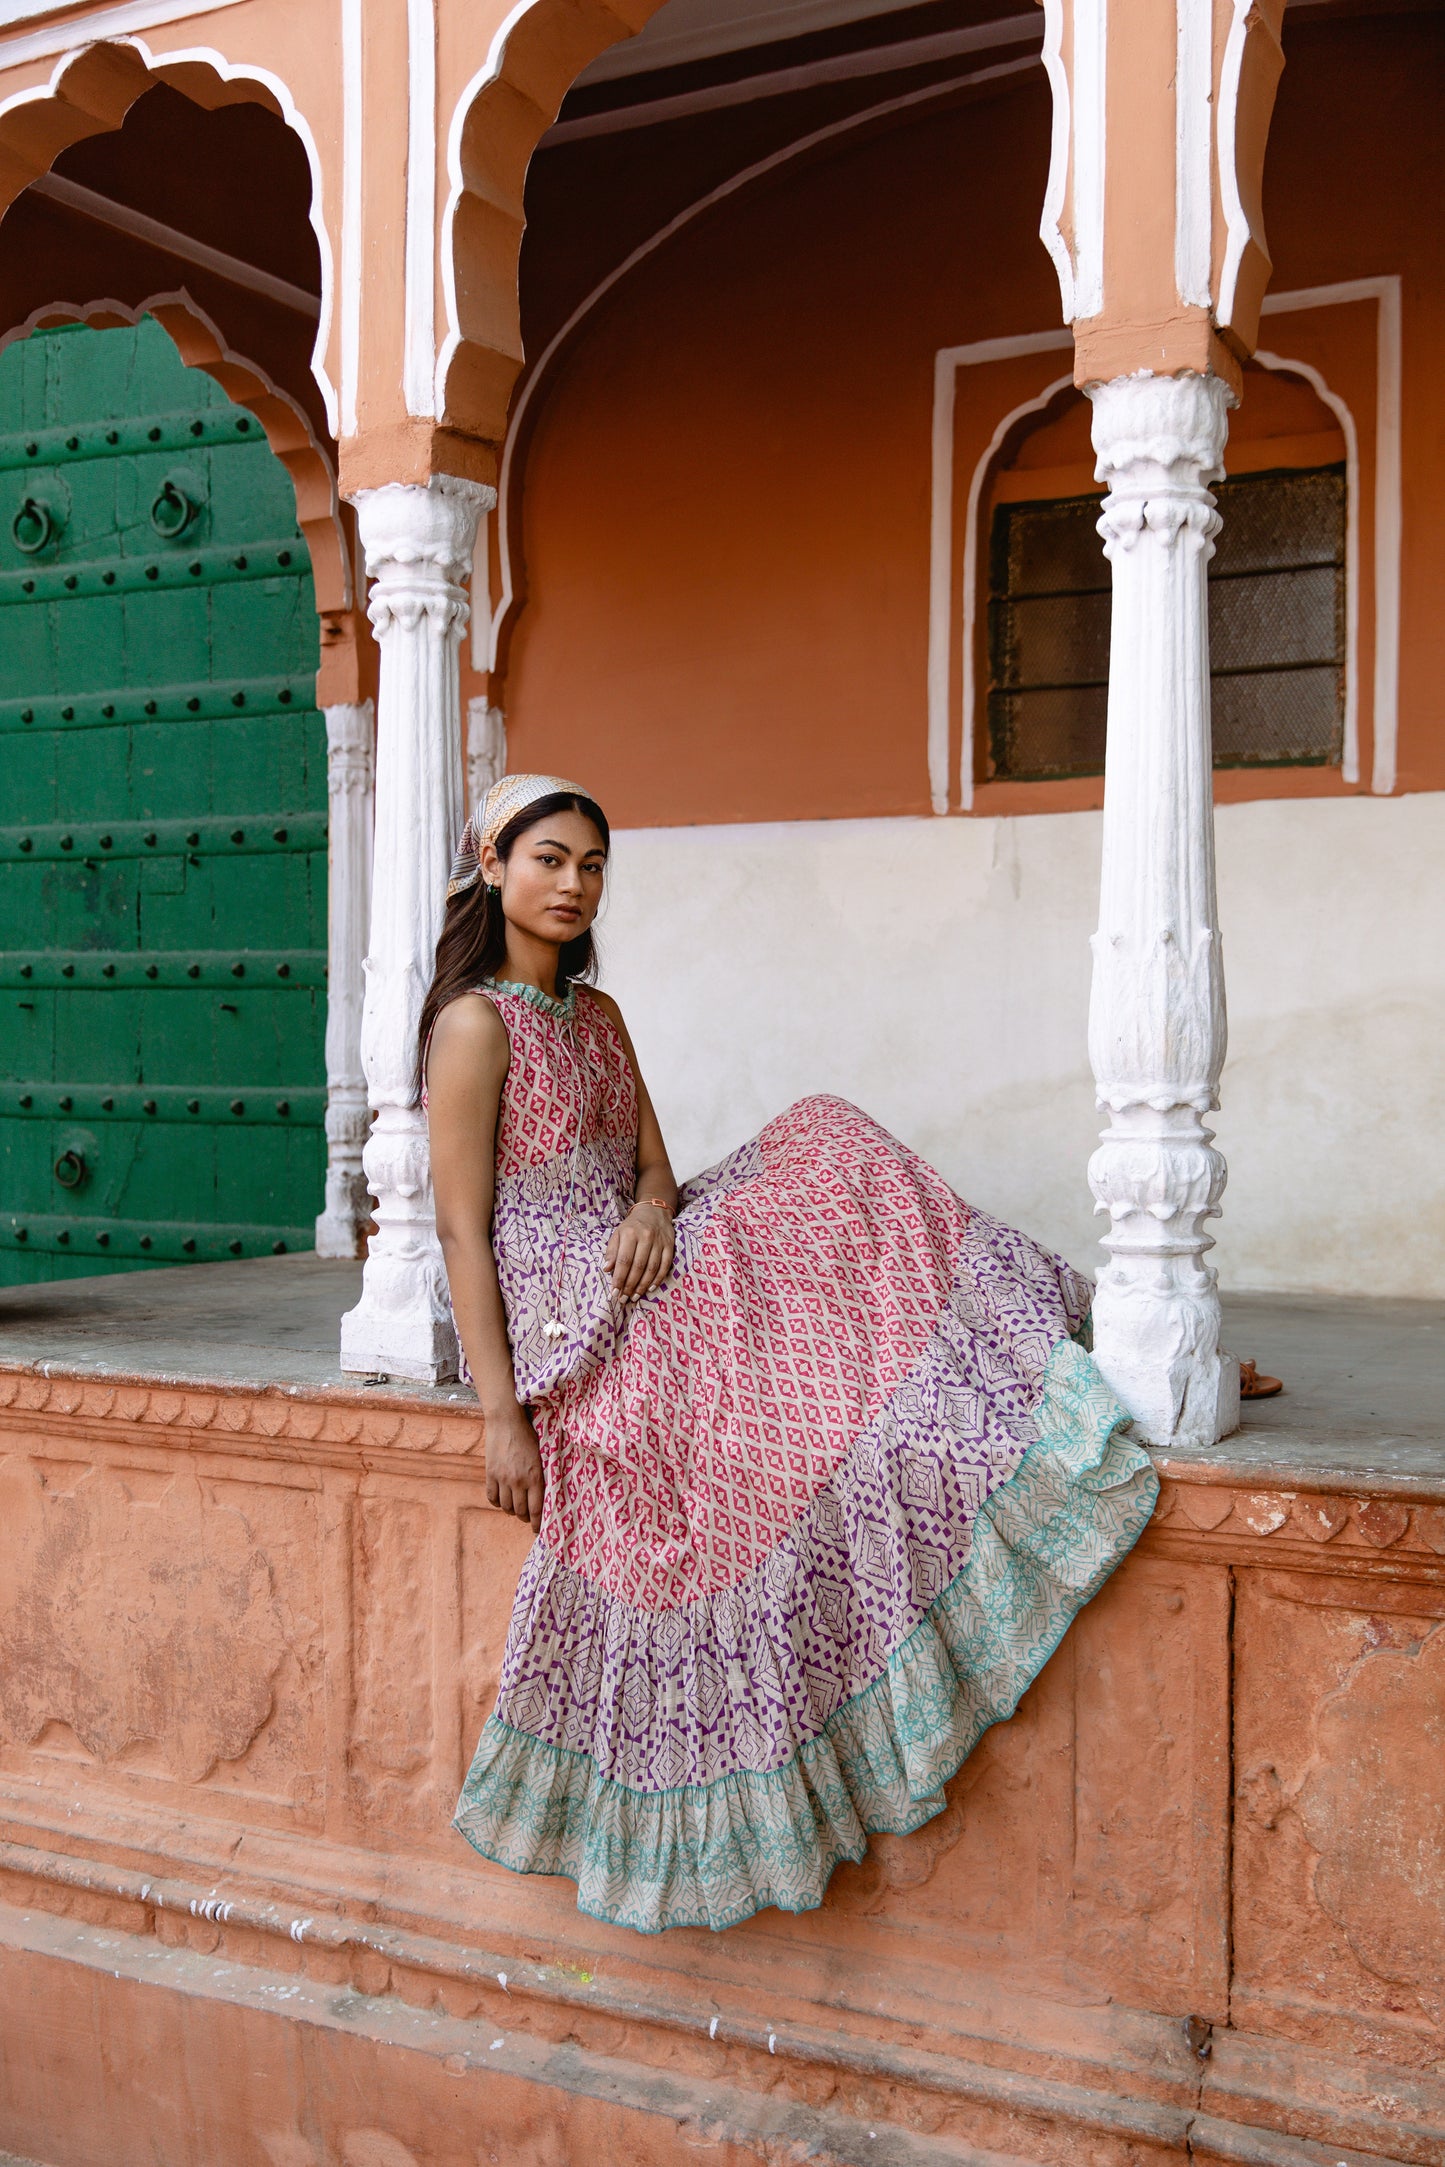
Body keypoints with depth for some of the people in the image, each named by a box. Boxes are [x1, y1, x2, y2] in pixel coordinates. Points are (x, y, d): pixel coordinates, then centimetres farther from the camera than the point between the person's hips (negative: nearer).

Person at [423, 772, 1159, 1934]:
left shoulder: (598, 1016, 16)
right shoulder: (476, 1023, -9)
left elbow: (655, 1171, 13)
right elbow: (462, 1229, -13)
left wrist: (650, 1212, -14)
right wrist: (503, 1412, -17)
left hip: (642, 1284, 8)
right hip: (571, 1325, -8)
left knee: (825, 1149, -7)